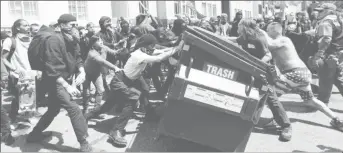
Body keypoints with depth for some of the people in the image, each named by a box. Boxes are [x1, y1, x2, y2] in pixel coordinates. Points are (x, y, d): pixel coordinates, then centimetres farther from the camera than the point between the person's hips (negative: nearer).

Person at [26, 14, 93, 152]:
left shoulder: (72, 40, 5)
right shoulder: (54, 40, -22)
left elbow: (77, 58, 9)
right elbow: (52, 69, -26)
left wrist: (82, 72, -13)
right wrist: (67, 86, -29)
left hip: (66, 80, 10)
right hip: (55, 82, -10)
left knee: (53, 110, 23)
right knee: (74, 109, -15)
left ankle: (34, 134, 42)